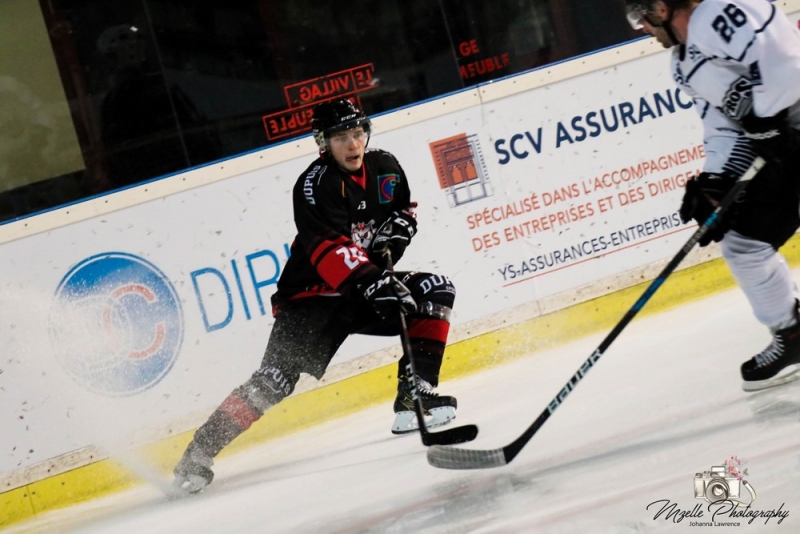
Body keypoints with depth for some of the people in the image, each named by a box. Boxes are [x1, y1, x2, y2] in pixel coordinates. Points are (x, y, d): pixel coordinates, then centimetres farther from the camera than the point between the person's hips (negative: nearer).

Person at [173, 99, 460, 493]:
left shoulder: (384, 168, 1)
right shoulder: (316, 184, -20)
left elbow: (404, 211, 20)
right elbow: (330, 249, -32)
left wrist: (393, 232, -3)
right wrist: (375, 283, -44)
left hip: (368, 287, 6)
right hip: (312, 295, -6)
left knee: (435, 292, -10)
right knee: (276, 379, -18)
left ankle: (416, 394, -8)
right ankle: (199, 452, -15)